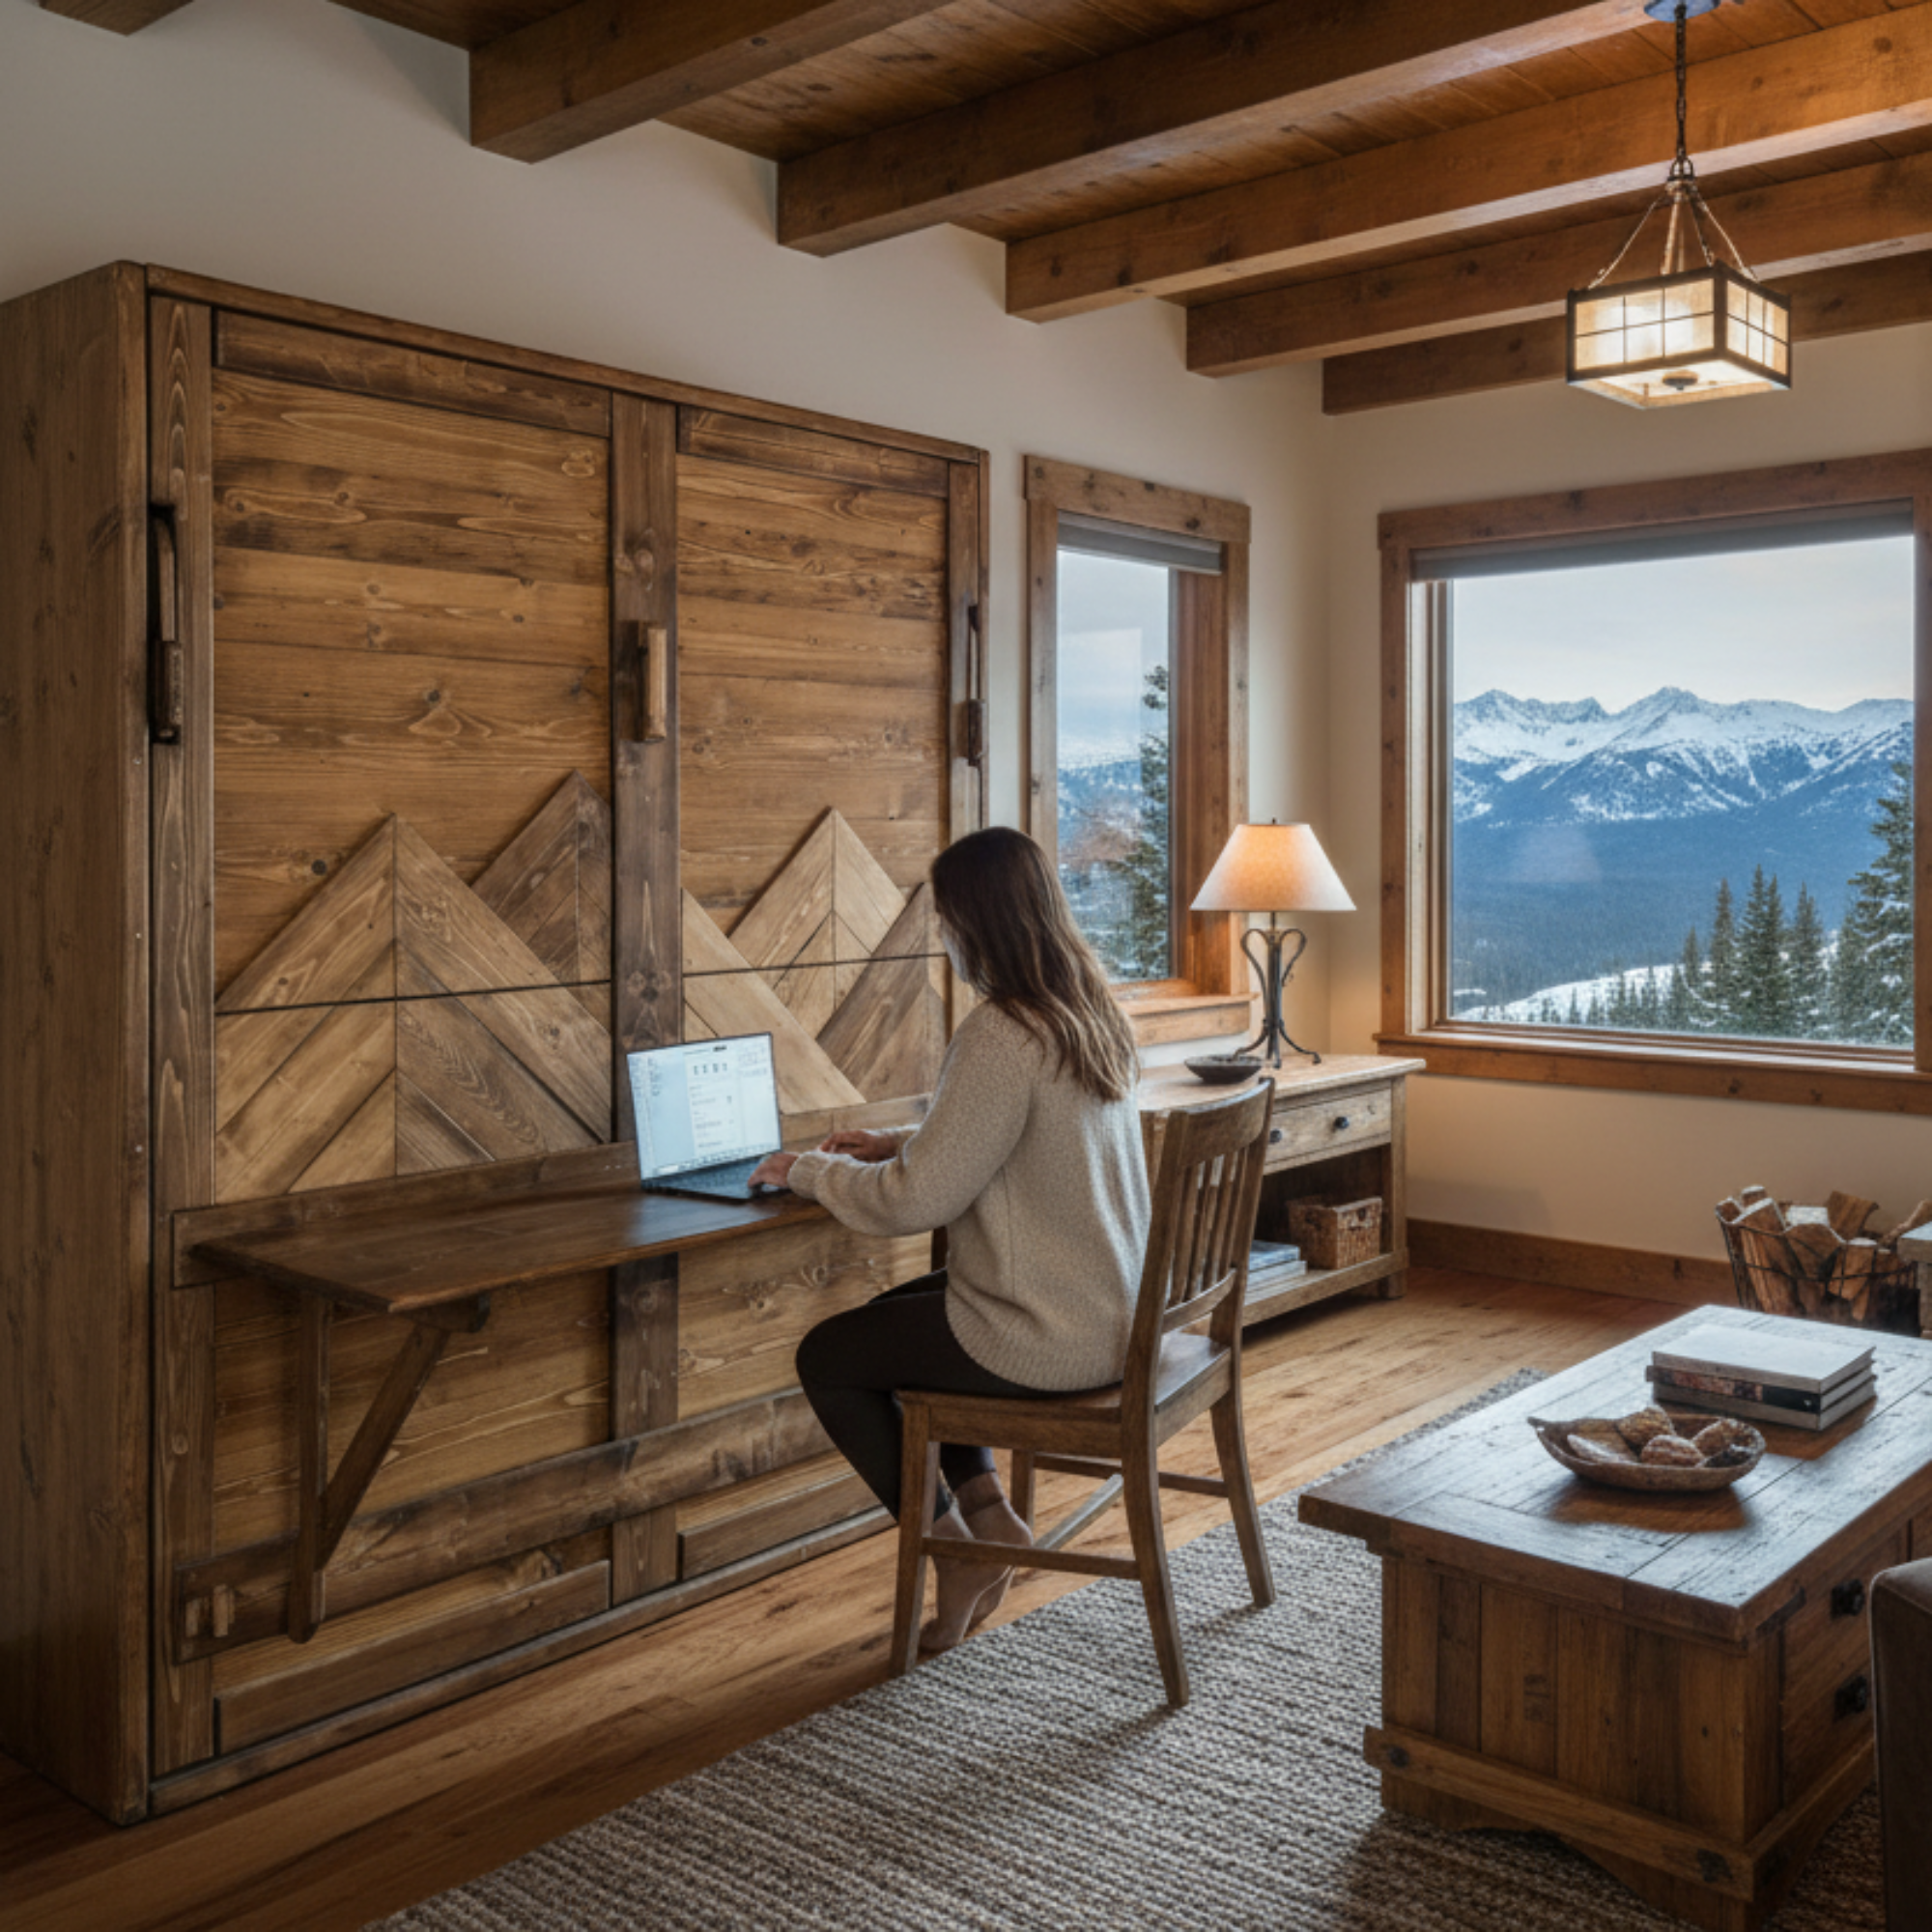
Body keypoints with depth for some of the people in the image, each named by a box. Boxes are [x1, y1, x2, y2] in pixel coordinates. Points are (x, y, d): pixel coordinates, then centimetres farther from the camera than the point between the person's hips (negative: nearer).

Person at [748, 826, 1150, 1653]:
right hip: (1110, 1305, 9)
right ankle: (986, 1508, 23)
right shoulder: (1091, 1013, 4)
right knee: (895, 1313, 28)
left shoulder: (999, 1036, -25)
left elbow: (915, 1200, -20)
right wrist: (892, 1144, 16)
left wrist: (809, 1170, -4)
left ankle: (959, 1551, 16)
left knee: (825, 1358, 9)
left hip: (1047, 1336, -9)